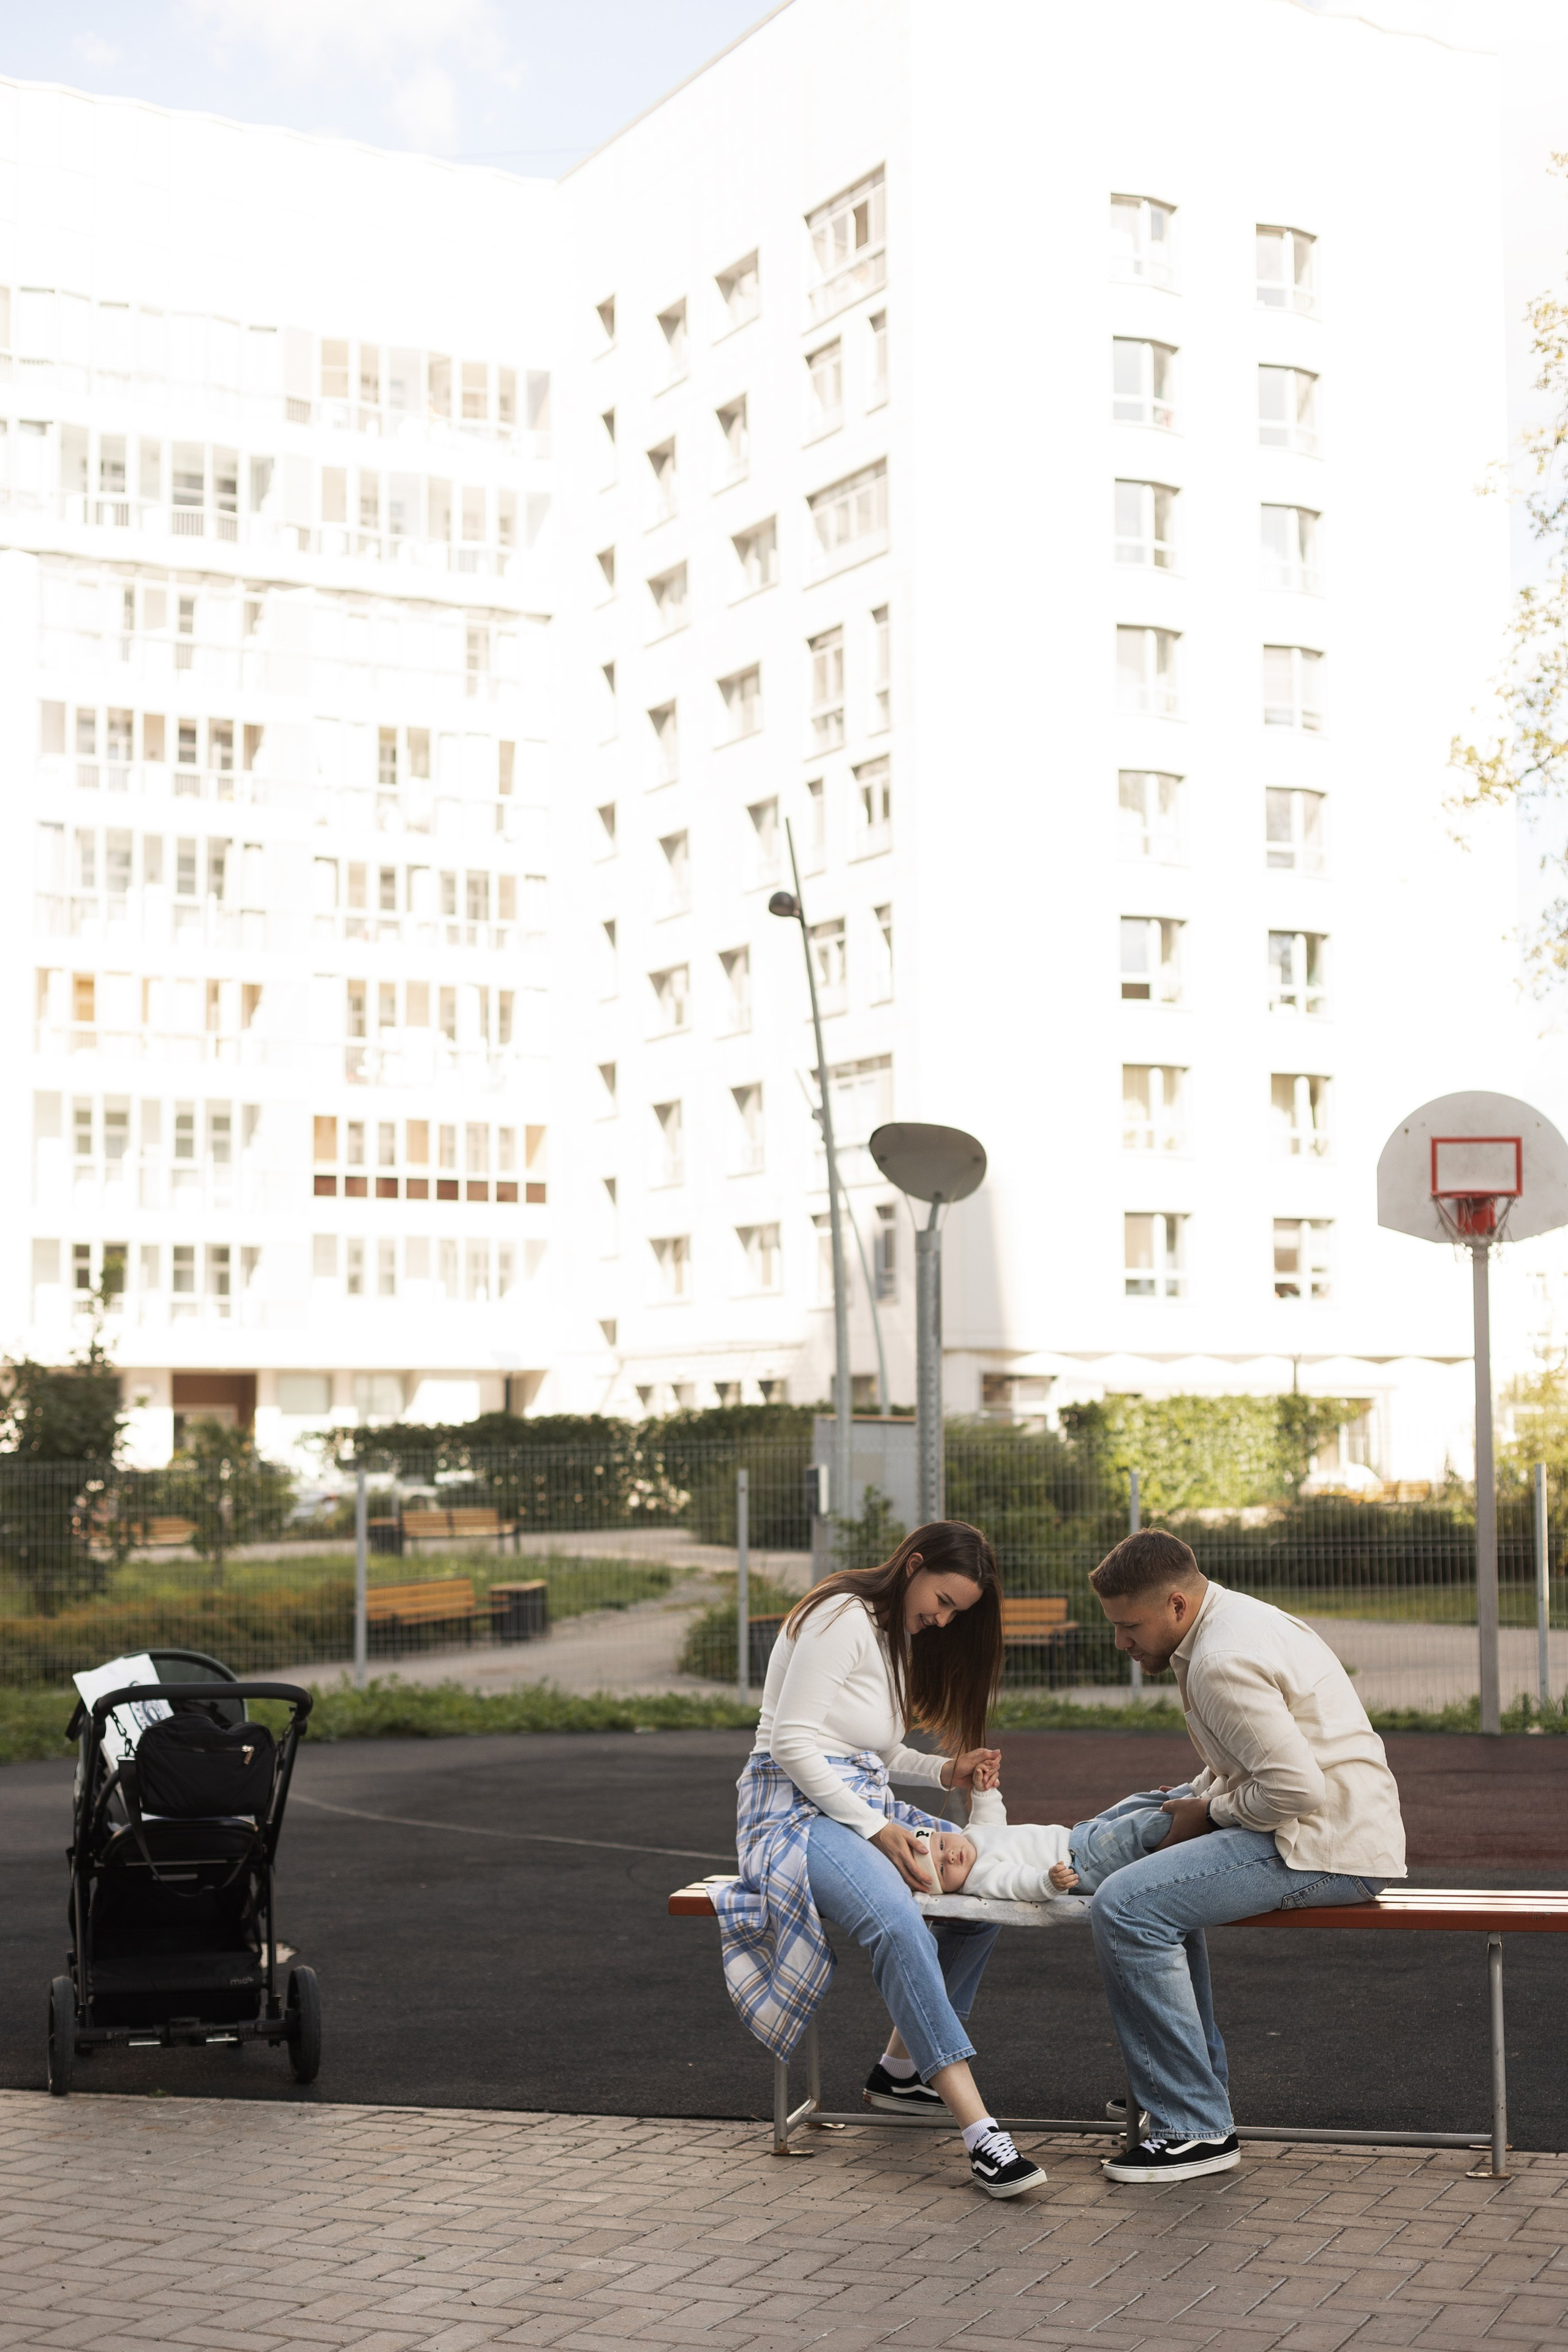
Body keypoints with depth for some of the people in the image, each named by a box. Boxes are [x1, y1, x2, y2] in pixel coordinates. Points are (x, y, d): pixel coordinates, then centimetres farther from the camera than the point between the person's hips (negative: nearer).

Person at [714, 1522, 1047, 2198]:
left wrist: (946, 1772, 4)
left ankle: (901, 2069, 9)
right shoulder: (842, 1618, -12)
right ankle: (981, 2135, -37)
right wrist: (876, 1830, -21)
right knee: (896, 1920, -32)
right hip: (799, 1808, -10)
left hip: (868, 1809, 10)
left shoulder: (900, 1636, 18)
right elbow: (794, 1743, -18)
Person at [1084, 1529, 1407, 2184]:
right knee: (1161, 1881, 30)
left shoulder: (1223, 1661, -19)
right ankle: (1197, 2081, 29)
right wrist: (1195, 1798, 9)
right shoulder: (1233, 1616, 14)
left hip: (1325, 1847, -11)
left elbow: (1296, 1787, -27)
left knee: (1125, 1907, -21)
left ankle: (1194, 2127, -16)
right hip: (1333, 1829, 11)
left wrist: (1210, 1811, -10)